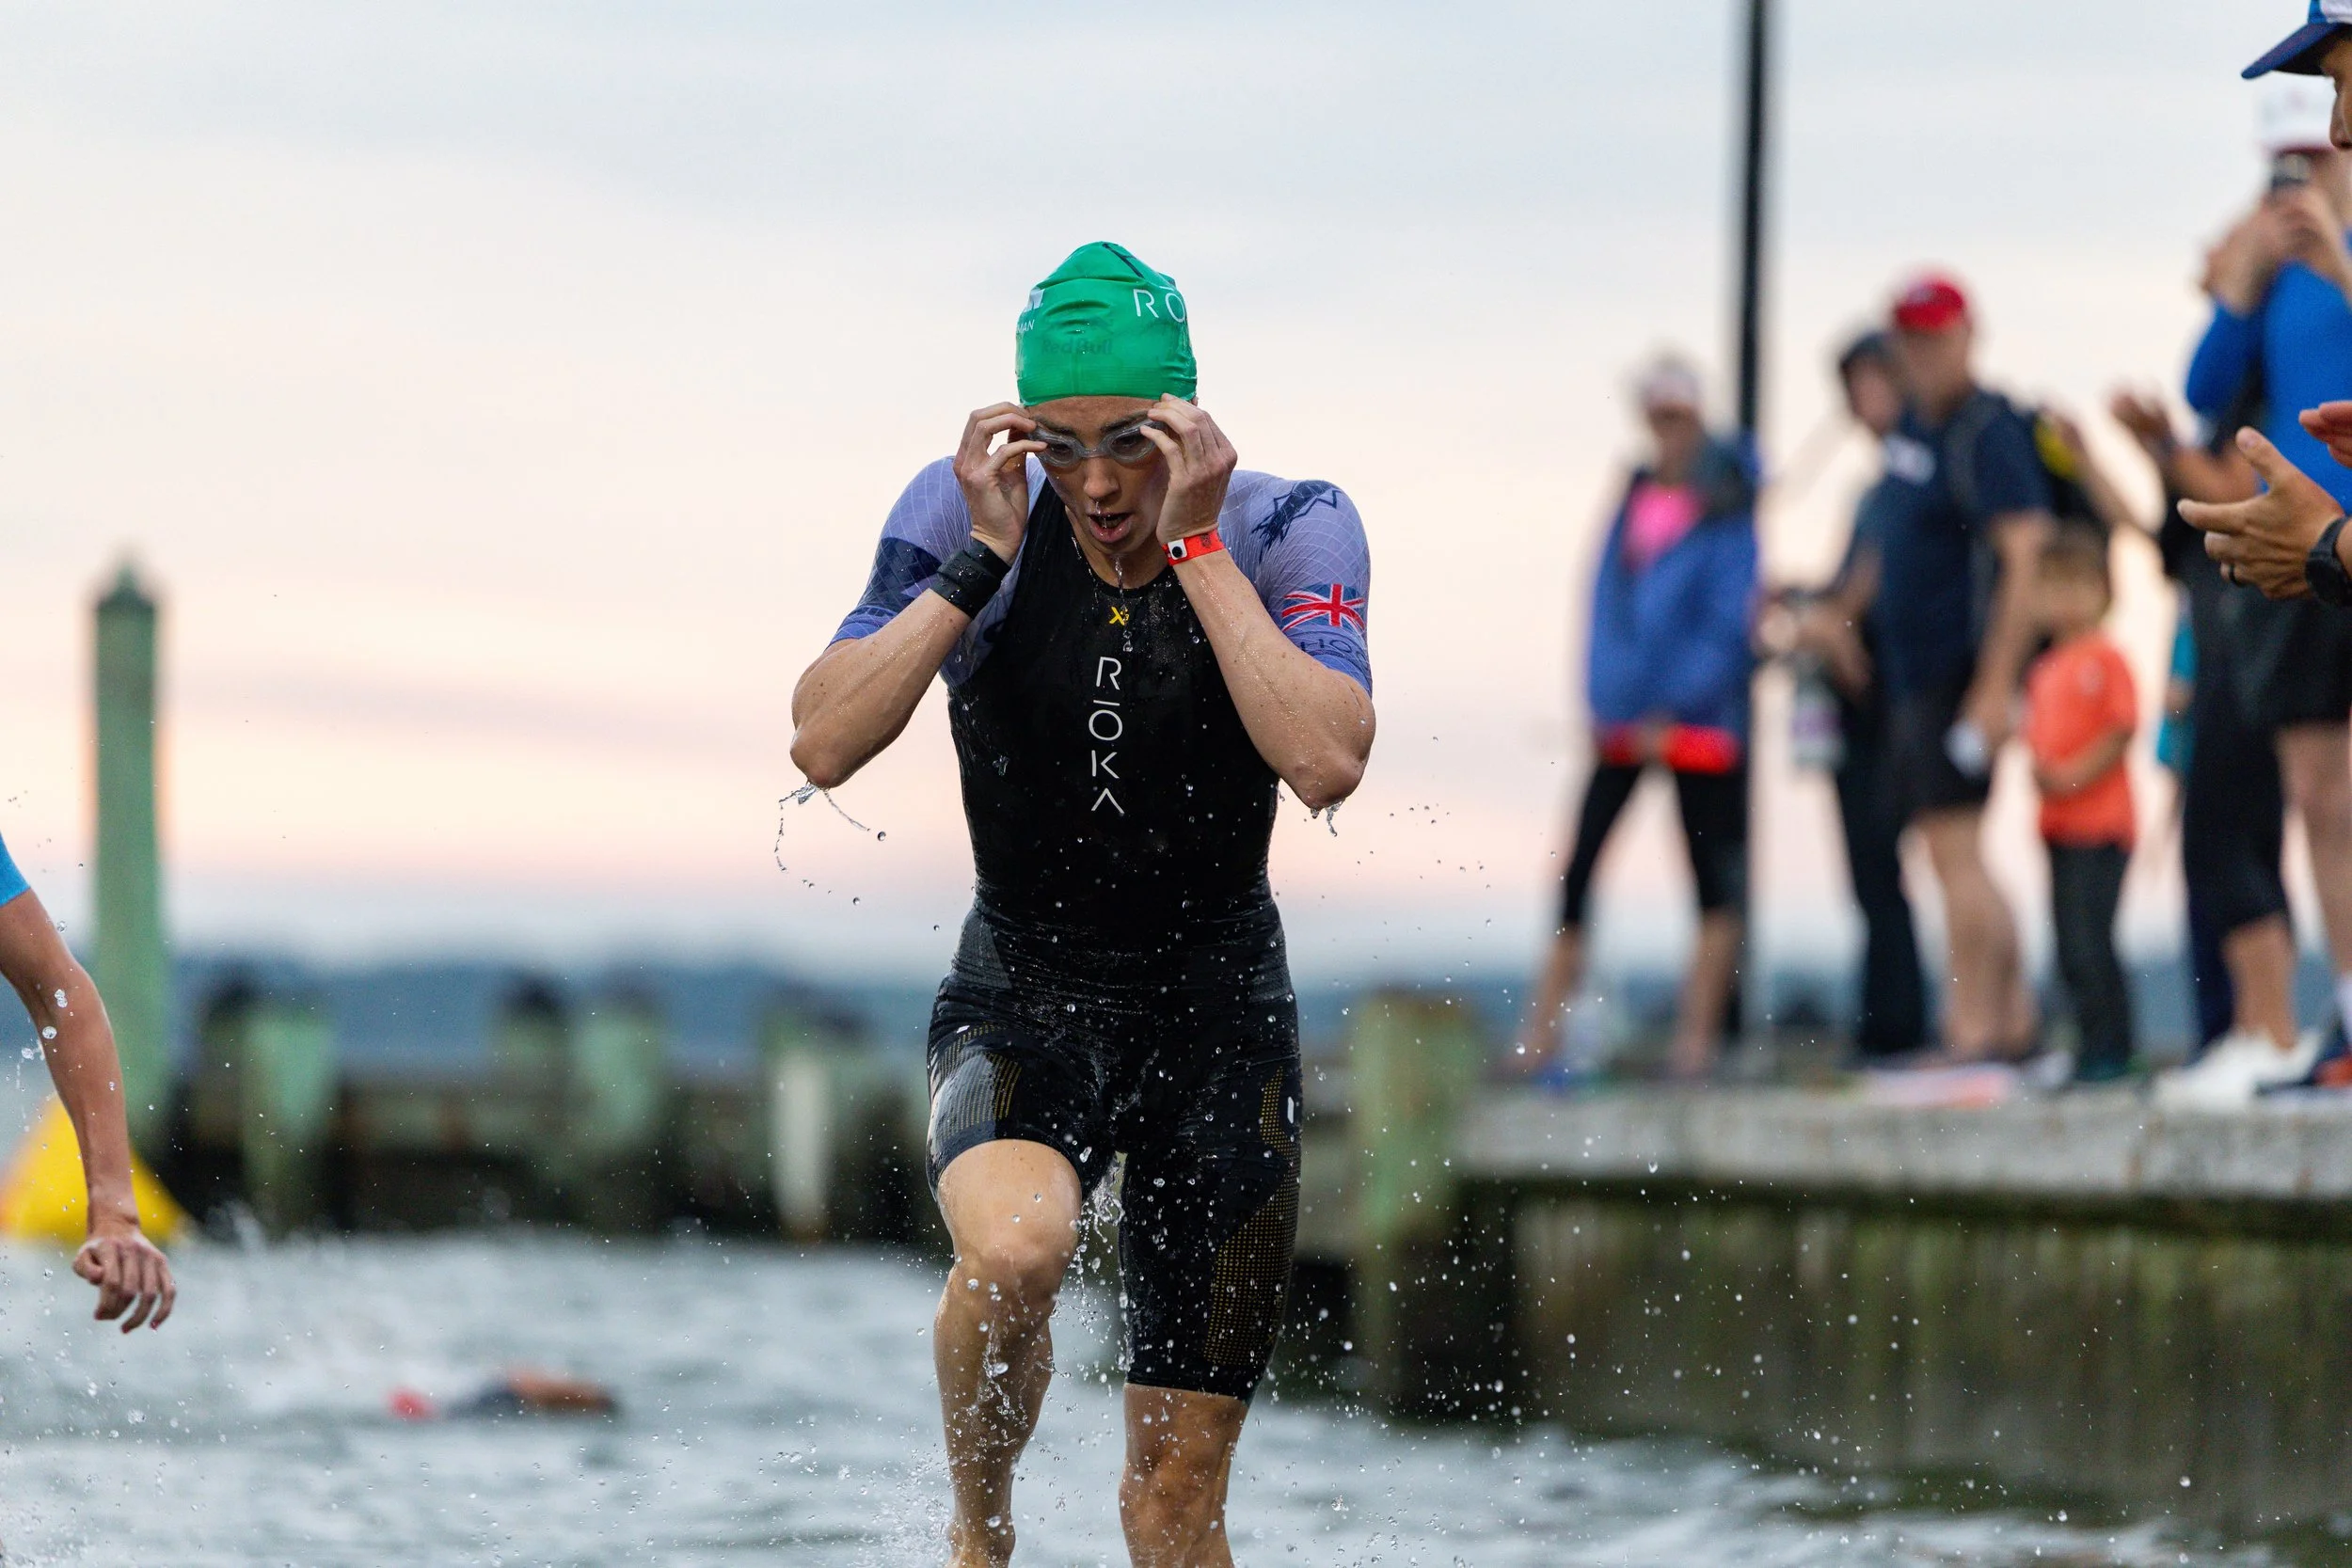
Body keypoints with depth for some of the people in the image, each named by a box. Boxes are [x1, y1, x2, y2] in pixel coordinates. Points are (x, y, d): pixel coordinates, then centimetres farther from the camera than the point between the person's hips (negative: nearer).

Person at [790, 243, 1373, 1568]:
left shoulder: (1290, 531, -12)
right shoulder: (964, 518, -10)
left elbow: (1329, 764, -28)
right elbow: (825, 745, -20)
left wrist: (1194, 544, -27)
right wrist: (980, 563, -25)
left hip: (1221, 1021, 0)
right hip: (1024, 1000, 0)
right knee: (1014, 1247, -35)